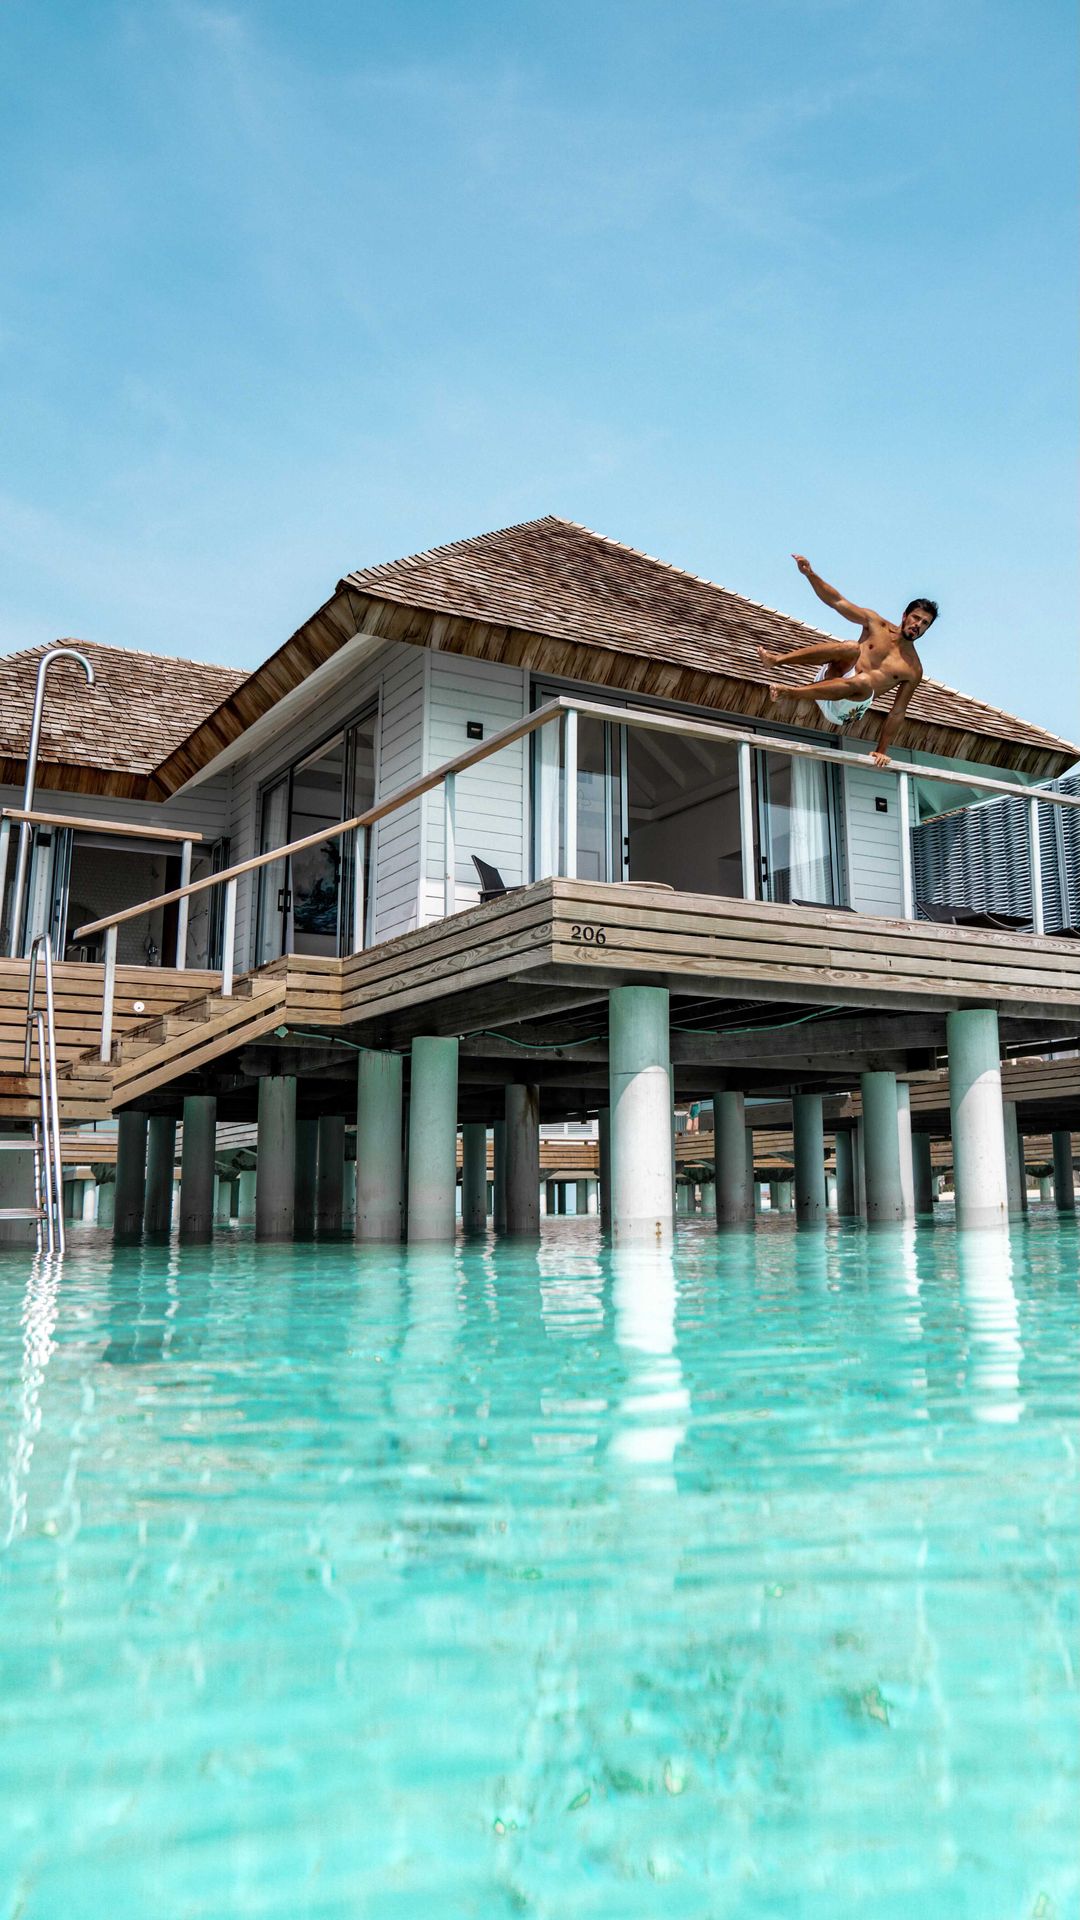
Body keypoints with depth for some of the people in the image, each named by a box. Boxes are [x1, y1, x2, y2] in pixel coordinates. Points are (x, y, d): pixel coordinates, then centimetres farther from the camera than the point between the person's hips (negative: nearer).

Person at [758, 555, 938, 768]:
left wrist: (880, 750, 2)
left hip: (846, 710, -1)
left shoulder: (913, 670, 9)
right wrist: (810, 574, -5)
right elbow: (837, 601, 7)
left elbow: (897, 713, 8)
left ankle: (792, 693, -38)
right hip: (829, 681, 1)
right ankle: (776, 659, -33)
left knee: (864, 681, -38)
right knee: (851, 647, -30)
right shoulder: (876, 624, 11)